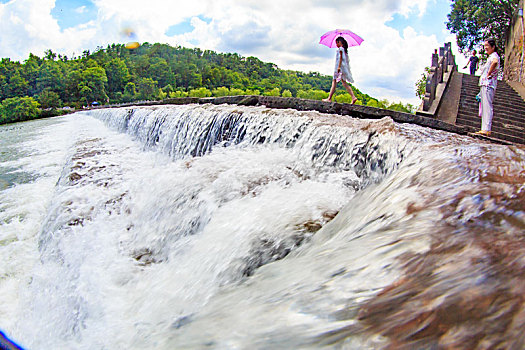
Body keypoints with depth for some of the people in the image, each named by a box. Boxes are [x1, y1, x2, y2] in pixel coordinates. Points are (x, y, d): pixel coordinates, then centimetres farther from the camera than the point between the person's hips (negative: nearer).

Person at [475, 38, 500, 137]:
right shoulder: (490, 57, 23)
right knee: (484, 107, 9)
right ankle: (484, 129, 10)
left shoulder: (494, 56, -8)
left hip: (488, 84, -11)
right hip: (485, 84, 11)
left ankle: (486, 129, -22)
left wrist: (488, 74, -23)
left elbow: (495, 62, -32)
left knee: (487, 106, -16)